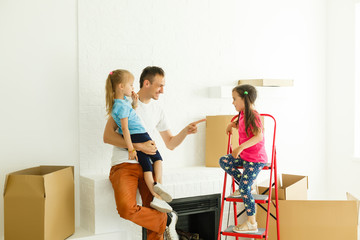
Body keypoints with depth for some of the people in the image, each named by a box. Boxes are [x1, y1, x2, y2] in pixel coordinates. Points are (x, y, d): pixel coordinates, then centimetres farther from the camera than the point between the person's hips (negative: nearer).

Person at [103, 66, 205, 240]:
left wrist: (186, 131, 1)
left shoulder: (157, 110, 17)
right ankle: (167, 220, -9)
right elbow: (107, 136, -10)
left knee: (155, 209, -19)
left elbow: (170, 144, 20)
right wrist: (138, 146, -18)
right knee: (127, 209, -29)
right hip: (124, 165, -4)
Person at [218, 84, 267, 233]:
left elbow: (259, 136, -31)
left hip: (255, 159, -9)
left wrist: (241, 147, -35)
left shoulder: (253, 115, -20)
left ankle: (251, 223, 1)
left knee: (244, 188, -10)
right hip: (244, 155, 9)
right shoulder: (242, 114, 8)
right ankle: (244, 185, 12)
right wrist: (233, 124, 16)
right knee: (223, 161, 4)